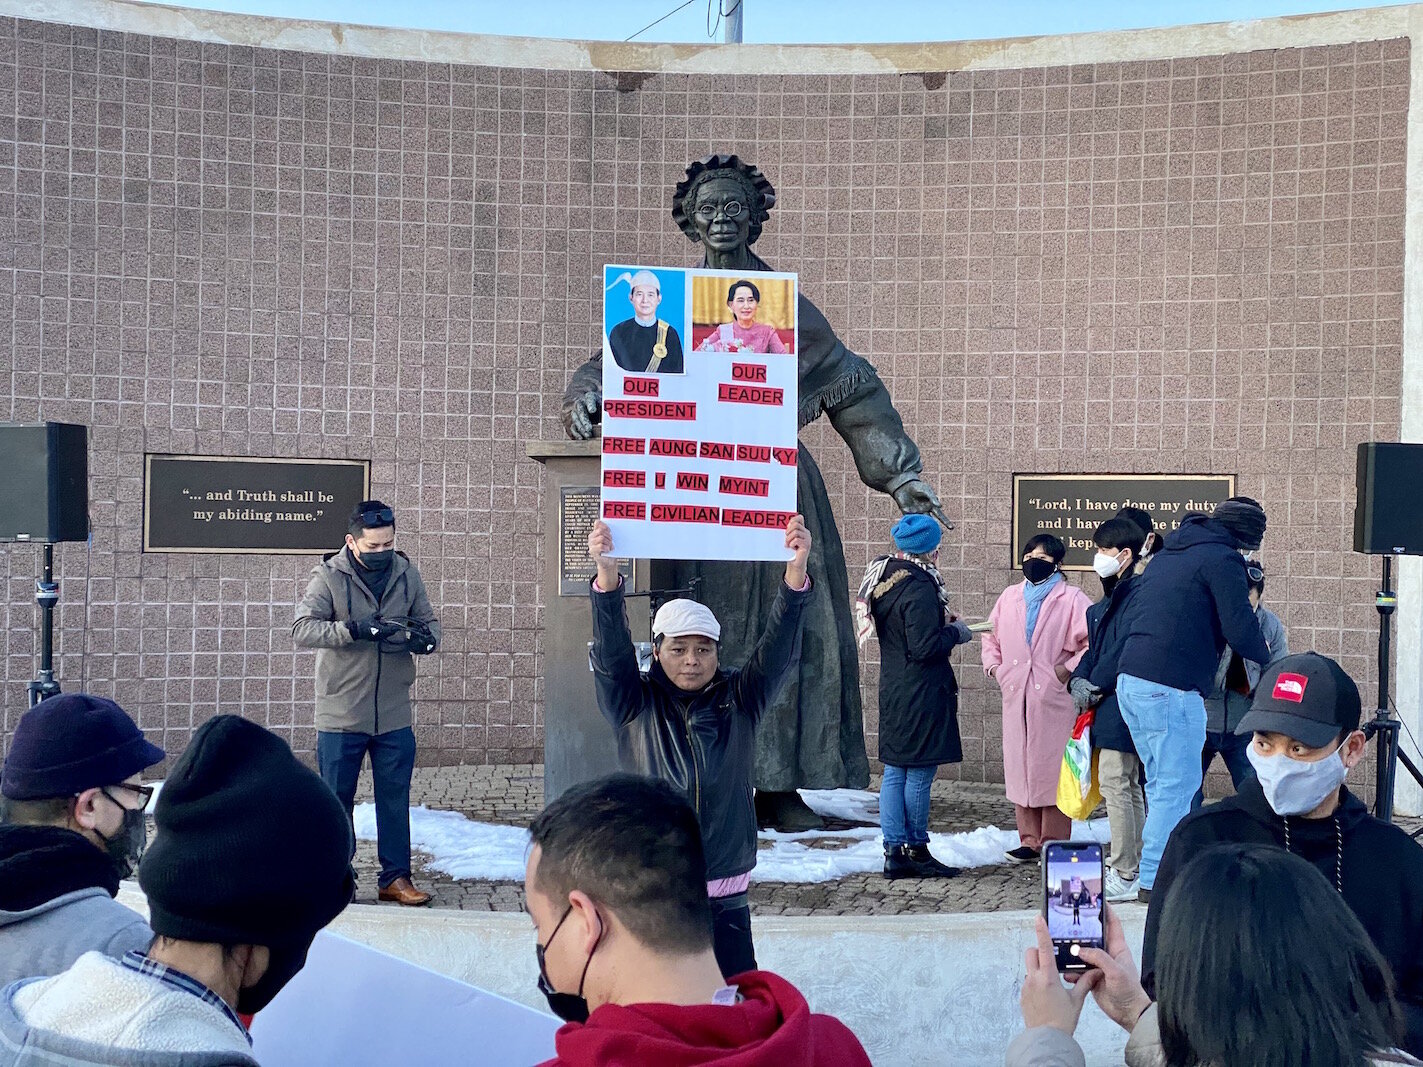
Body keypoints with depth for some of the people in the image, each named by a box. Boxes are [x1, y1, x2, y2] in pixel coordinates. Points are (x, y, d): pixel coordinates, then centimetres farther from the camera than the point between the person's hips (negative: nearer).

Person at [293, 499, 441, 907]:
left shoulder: (406, 573, 5)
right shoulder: (328, 575, -7)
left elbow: (428, 621, 14)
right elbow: (303, 628, -17)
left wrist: (425, 637, -11)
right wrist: (354, 630, -30)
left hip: (394, 715, 3)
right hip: (340, 714, -3)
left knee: (395, 797, 9)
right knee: (336, 798, 8)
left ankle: (396, 877, 19)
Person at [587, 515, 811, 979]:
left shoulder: (740, 702, 5)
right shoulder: (634, 706, 2)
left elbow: (779, 649, -9)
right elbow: (611, 652, -14)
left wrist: (796, 572, -25)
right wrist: (606, 576, -32)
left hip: (725, 899, 1)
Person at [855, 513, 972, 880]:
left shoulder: (883, 580, 10)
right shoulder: (920, 588, -19)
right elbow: (925, 646, -21)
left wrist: (944, 625, 16)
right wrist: (956, 633, -5)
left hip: (893, 691, 9)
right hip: (921, 694, -9)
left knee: (895, 772, 9)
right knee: (919, 773, 1)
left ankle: (895, 853, 13)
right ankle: (917, 851, 9)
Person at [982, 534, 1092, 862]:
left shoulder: (1072, 599, -2)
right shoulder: (1010, 597, 16)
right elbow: (991, 634, 26)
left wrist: (1069, 668, -13)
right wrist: (992, 665, 12)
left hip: (1054, 697, -5)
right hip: (1016, 696, 5)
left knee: (1053, 769, -3)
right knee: (1020, 767, 7)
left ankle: (1054, 844, 5)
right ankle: (1030, 840, 16)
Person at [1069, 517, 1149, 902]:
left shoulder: (1136, 594, -14)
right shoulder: (1111, 596, 17)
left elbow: (1122, 650, -19)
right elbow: (1095, 646, 17)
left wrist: (1095, 686, -10)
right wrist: (1079, 680, 1)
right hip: (1109, 706, 10)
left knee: (1115, 784, -9)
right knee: (1130, 786, 14)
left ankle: (1124, 876, -4)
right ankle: (1137, 867, 22)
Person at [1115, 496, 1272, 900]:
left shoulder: (1167, 553, 21)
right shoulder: (1222, 559, -6)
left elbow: (1133, 616, 24)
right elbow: (1240, 630, -10)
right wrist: (1264, 654, 9)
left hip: (1130, 680, 9)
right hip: (1171, 688, -9)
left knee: (1161, 783, 17)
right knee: (1178, 785, -2)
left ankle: (1154, 871, 22)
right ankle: (1155, 879, -1)